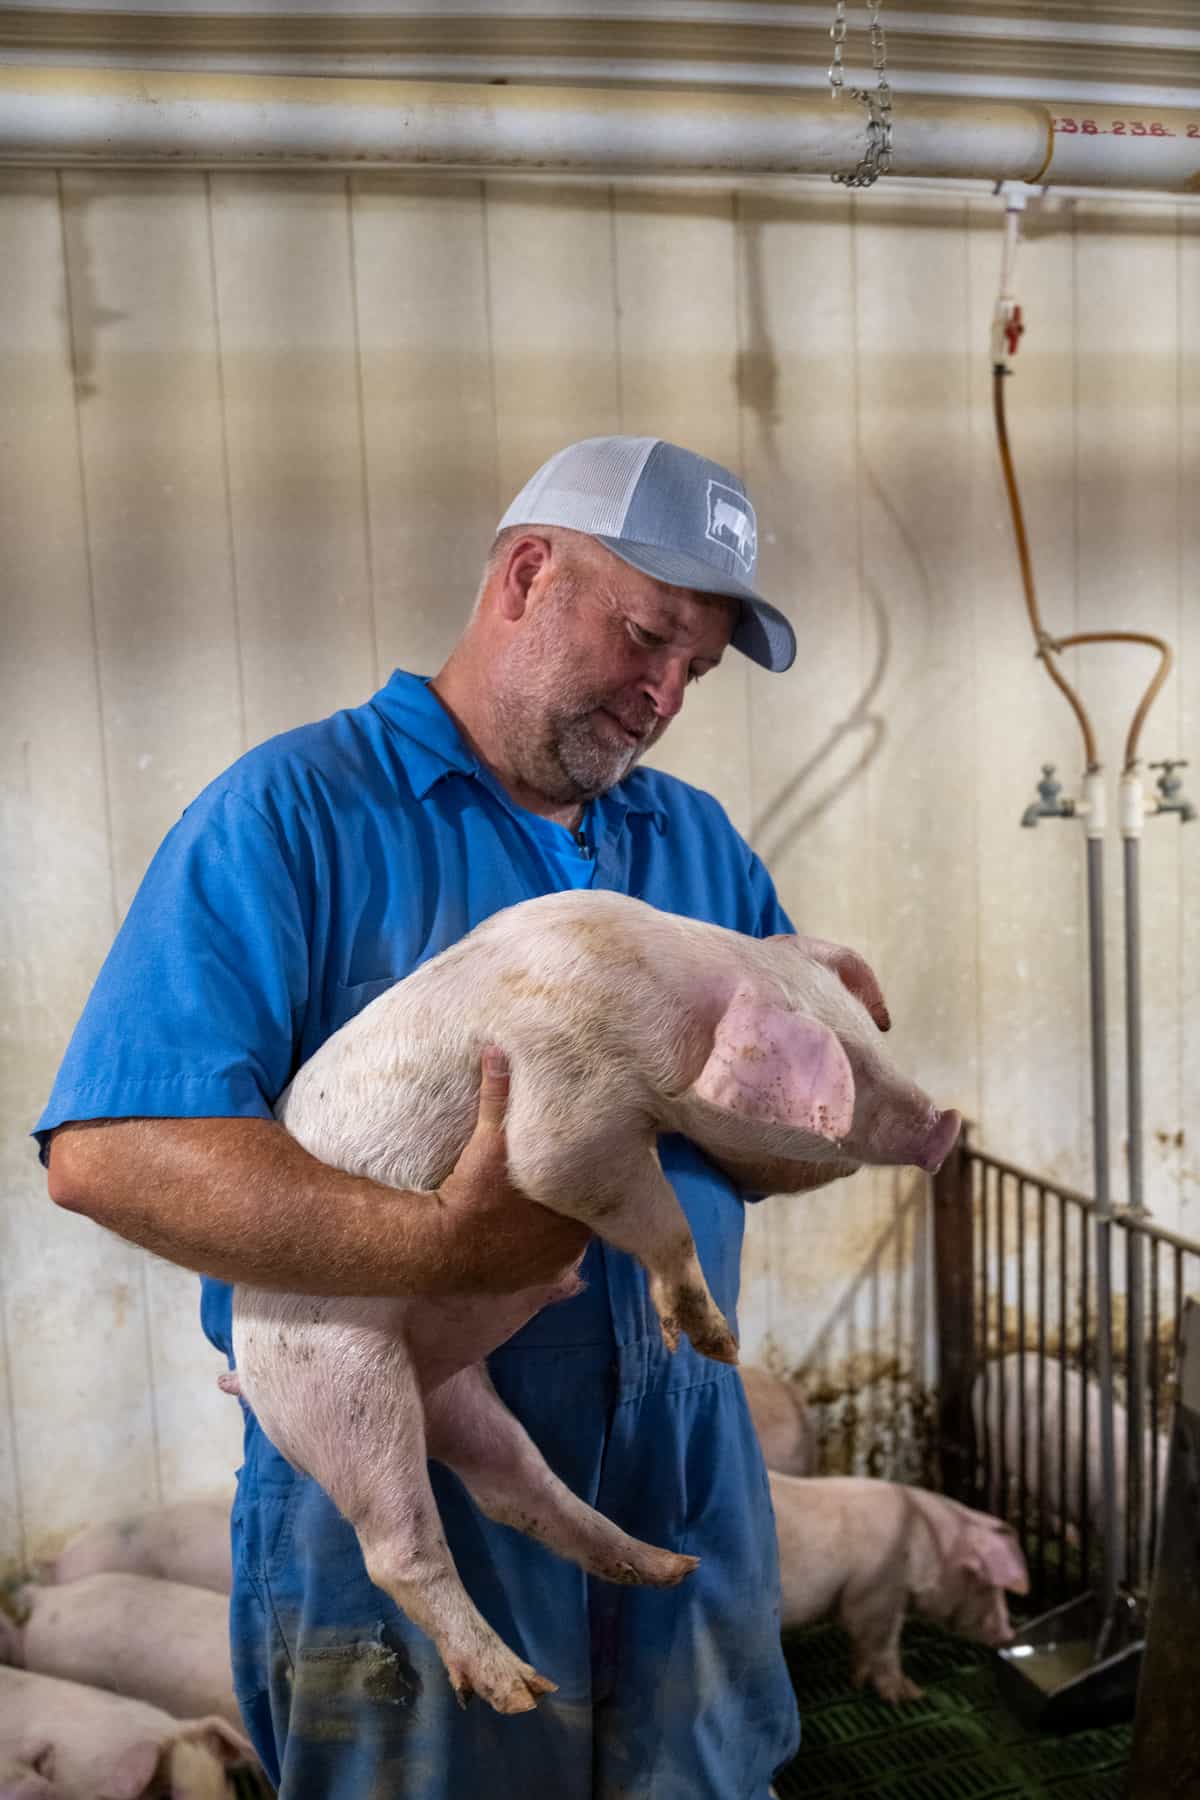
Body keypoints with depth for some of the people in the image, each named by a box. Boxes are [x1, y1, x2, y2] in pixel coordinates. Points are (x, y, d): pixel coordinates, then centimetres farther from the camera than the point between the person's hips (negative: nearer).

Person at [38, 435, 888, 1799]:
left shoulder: (703, 844, 9)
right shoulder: (291, 815, -11)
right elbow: (106, 1151, -22)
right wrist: (445, 1245, -32)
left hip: (687, 1497, 6)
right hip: (394, 1524, -5)